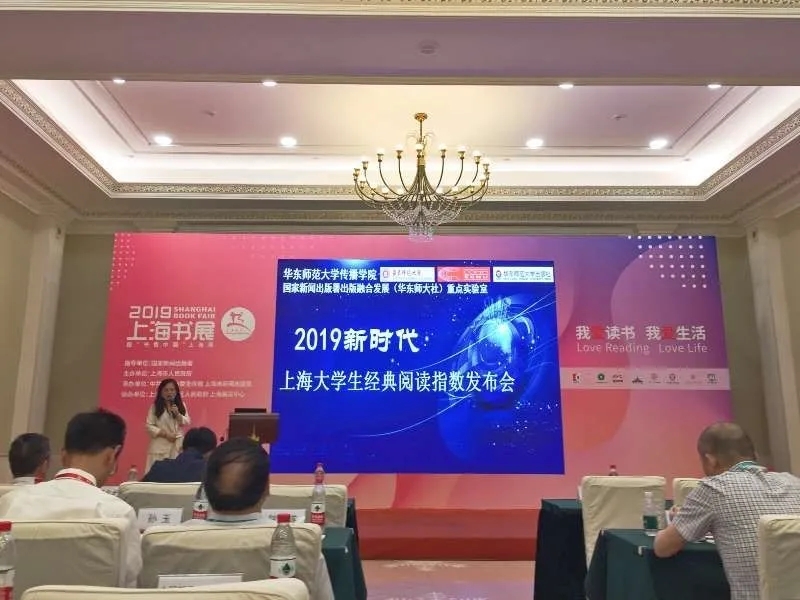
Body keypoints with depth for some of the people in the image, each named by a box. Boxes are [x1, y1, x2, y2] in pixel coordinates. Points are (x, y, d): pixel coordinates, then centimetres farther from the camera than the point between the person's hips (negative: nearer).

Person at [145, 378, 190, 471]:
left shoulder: (181, 405, 7)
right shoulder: (155, 406, -2)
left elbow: (187, 423, 2)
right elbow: (149, 426, -6)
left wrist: (177, 414, -15)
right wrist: (165, 434, -15)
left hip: (177, 445, 2)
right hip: (160, 446, -2)